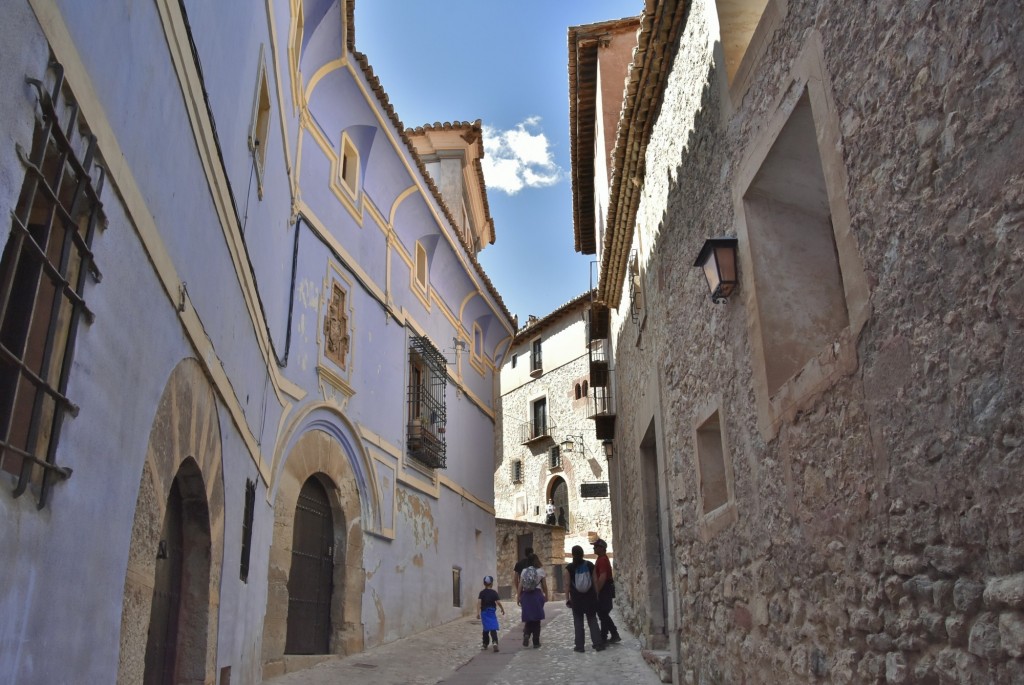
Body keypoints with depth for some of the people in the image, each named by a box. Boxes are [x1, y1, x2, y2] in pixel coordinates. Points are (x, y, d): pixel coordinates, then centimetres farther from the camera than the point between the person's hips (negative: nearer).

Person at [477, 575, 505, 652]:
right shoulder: (494, 592, -3)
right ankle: (495, 642, -27)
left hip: (484, 612, 2)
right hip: (492, 612, -2)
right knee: (493, 628, -6)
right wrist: (502, 609, 10)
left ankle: (485, 644, 22)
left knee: (486, 629, 16)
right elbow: (498, 602, -6)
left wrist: (478, 613, -12)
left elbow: (479, 602, -9)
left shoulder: (482, 593, 2)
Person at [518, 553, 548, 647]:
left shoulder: (524, 571, 3)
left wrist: (519, 596, 7)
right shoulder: (540, 571, -1)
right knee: (536, 619, 7)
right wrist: (546, 595, 15)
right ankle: (536, 642, 10)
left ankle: (526, 635, -12)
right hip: (537, 595, -2)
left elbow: (520, 585, 1)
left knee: (528, 618, 13)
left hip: (526, 595, 2)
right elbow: (544, 585, 2)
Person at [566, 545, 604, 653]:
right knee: (592, 621, 9)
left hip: (576, 598, -2)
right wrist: (597, 595, 7)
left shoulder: (569, 568, -6)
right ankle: (598, 644, 6)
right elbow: (595, 581, 0)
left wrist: (568, 598, 0)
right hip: (590, 597, 2)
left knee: (578, 622, 6)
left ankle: (579, 646, 6)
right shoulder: (590, 565, -1)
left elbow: (567, 584, -6)